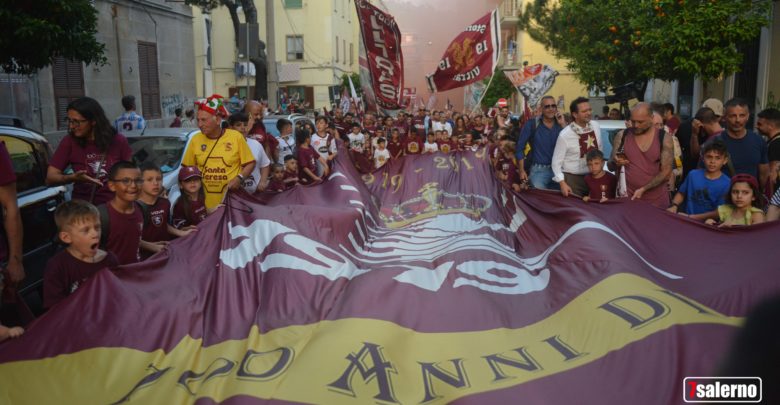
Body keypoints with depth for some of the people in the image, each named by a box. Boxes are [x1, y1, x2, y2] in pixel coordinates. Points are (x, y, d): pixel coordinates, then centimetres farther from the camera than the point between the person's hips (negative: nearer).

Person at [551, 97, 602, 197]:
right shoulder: (565, 135, -16)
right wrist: (562, 183, -22)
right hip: (572, 178, -5)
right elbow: (556, 162, -13)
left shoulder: (596, 126, -1)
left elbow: (599, 149, 13)